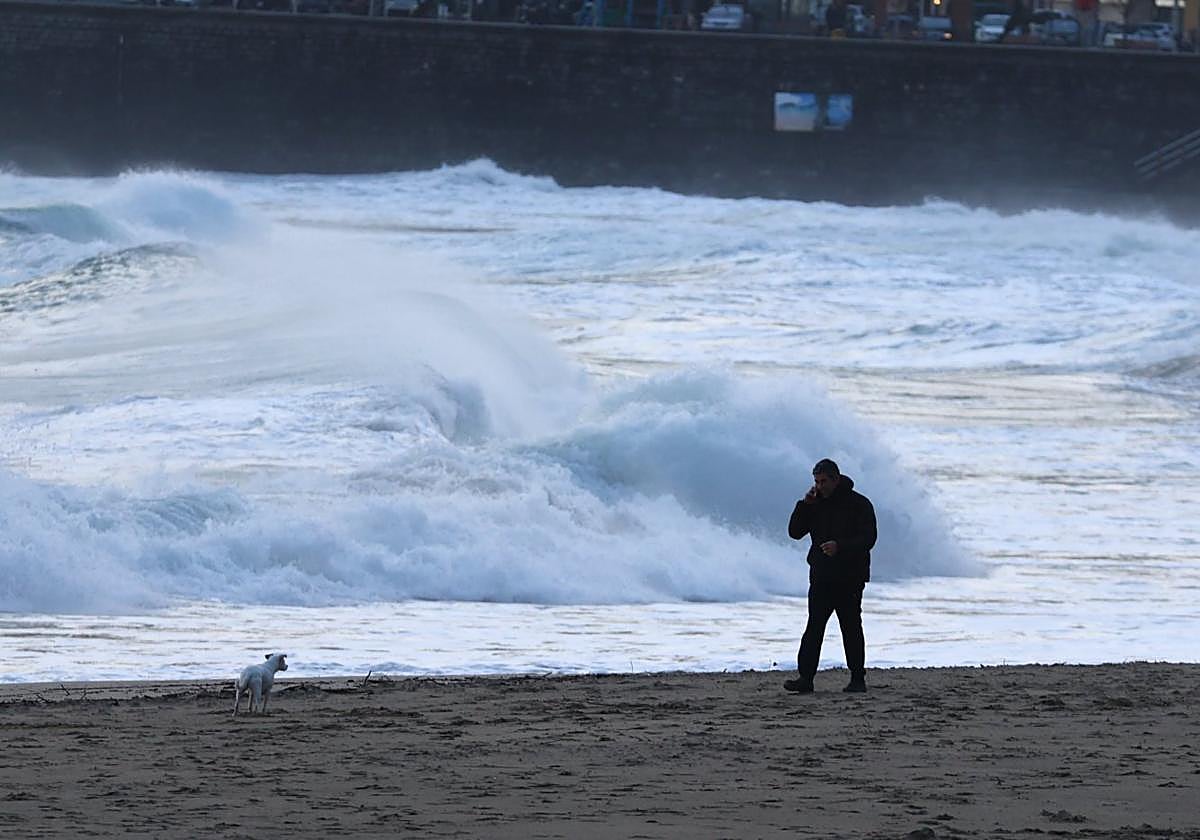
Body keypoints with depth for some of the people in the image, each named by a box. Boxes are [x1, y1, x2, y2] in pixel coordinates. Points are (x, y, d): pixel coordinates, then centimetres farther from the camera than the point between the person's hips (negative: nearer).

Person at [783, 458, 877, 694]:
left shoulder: (859, 504, -5)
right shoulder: (815, 504, 10)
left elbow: (868, 539, -11)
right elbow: (794, 532, 8)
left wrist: (840, 546, -26)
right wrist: (804, 505, -6)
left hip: (850, 577, -4)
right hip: (822, 575, 4)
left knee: (851, 627, 3)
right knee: (814, 626, -5)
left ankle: (858, 679, 11)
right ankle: (805, 677, -11)